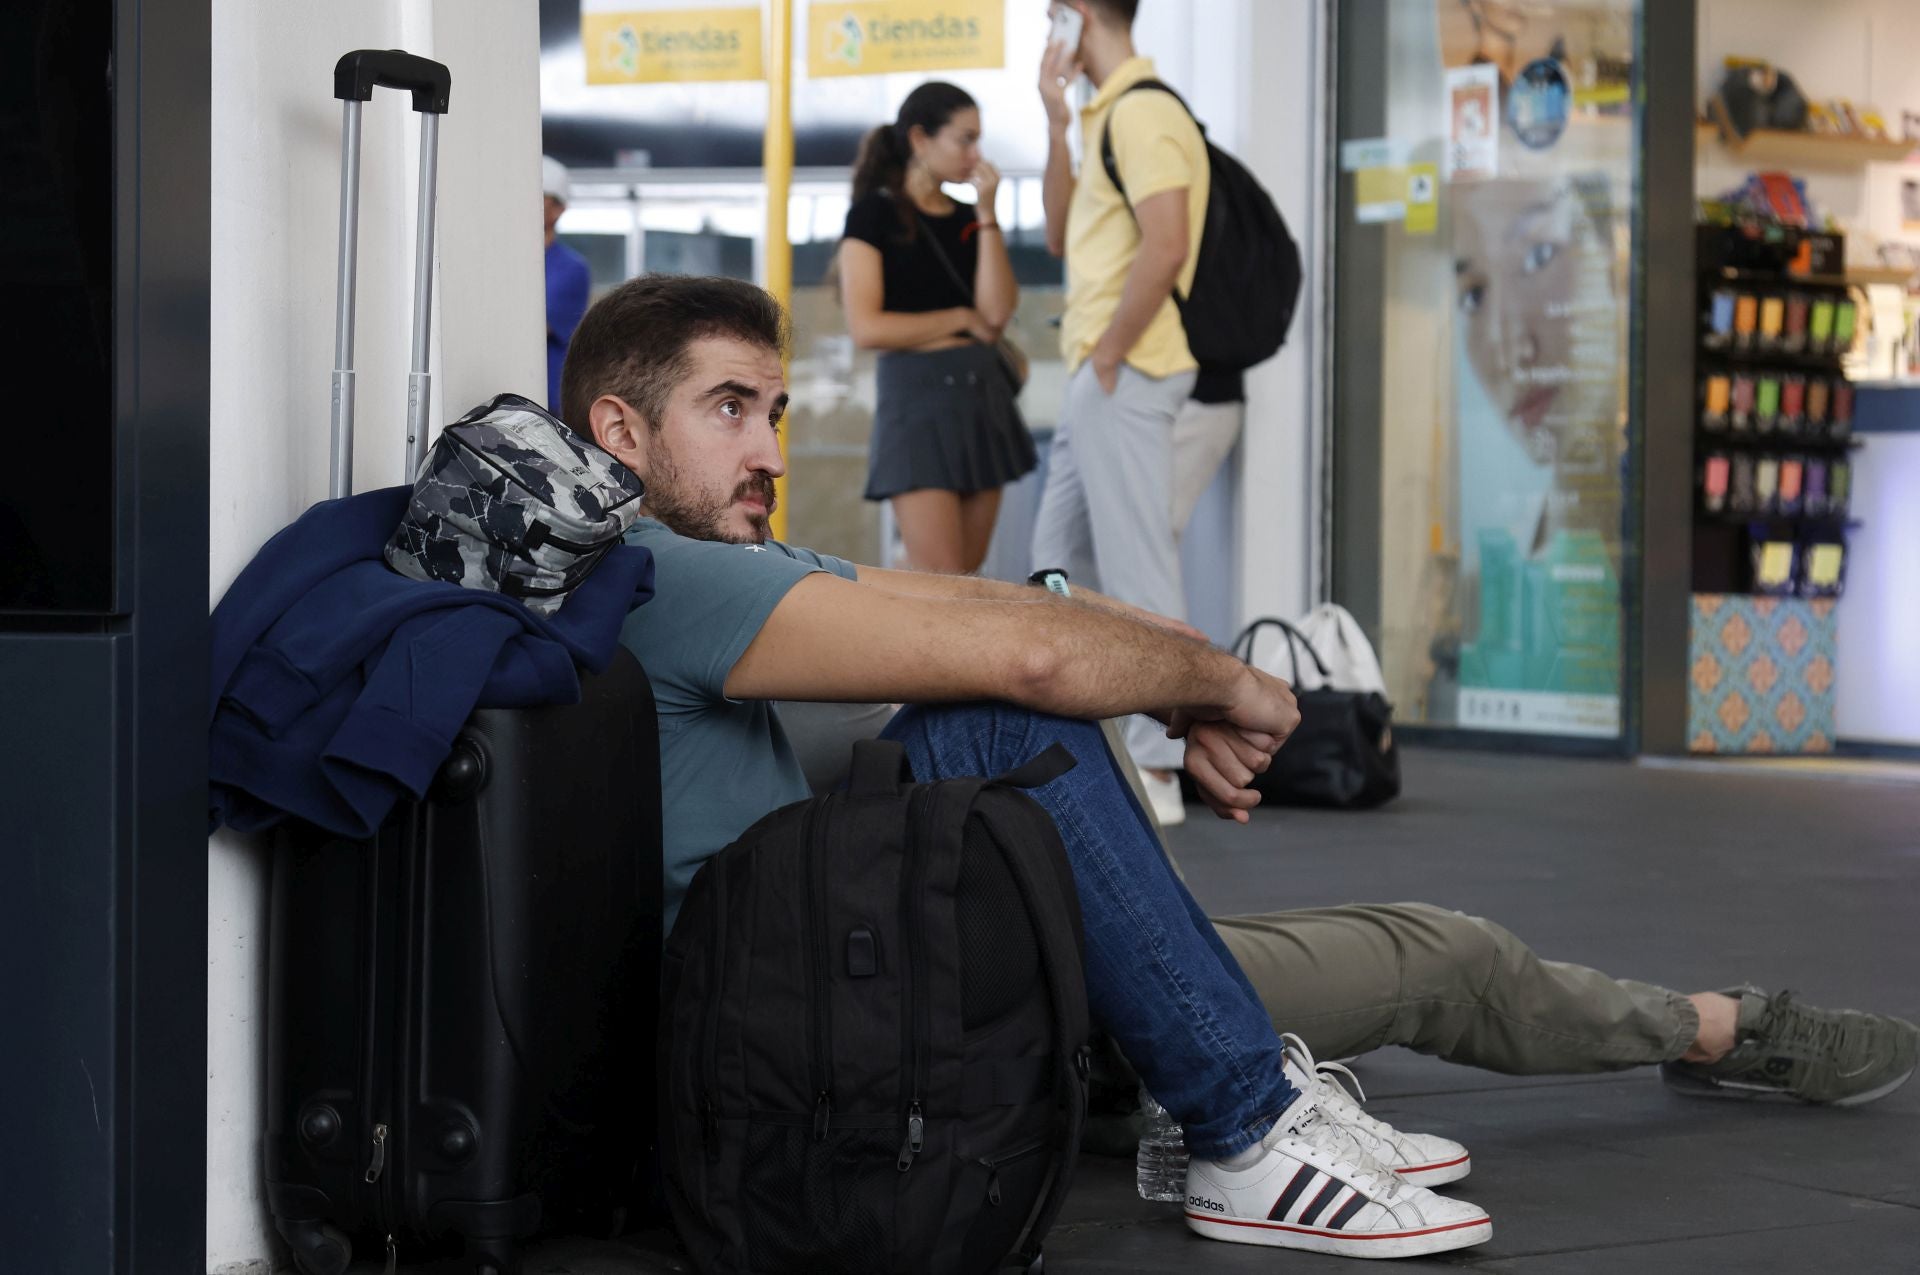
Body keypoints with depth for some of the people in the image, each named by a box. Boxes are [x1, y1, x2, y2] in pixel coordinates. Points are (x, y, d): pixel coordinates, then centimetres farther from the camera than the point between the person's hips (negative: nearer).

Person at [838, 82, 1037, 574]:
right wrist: (962, 319, -5)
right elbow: (867, 327, -13)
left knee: (968, 571, 8)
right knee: (939, 582, -11)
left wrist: (986, 214, -6)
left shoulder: (969, 218, 11)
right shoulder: (874, 214, -4)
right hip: (916, 392, -6)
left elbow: (996, 311, -5)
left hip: (983, 391, 6)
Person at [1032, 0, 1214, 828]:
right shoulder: (1108, 114, 17)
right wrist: (1057, 122, 12)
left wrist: (1107, 354, -16)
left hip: (1125, 376, -11)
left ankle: (1154, 774, -5)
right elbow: (1061, 236, 19)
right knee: (1060, 556, 17)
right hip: (1099, 376, 11)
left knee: (1135, 570, -8)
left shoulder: (1141, 113, -14)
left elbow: (1164, 248, -24)